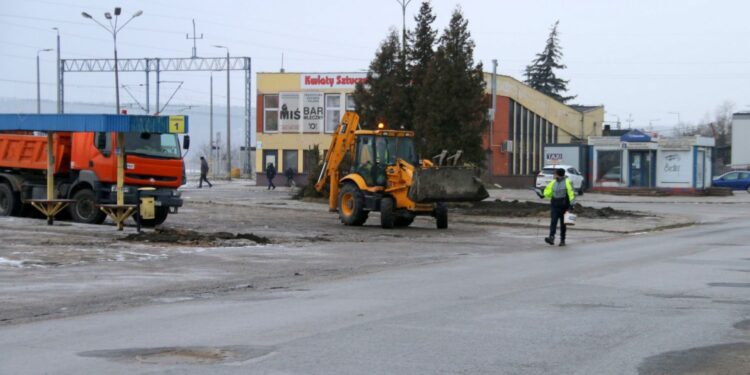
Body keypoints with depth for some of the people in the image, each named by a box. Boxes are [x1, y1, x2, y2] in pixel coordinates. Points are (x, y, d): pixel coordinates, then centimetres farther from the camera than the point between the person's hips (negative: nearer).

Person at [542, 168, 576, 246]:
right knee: (553, 221, -12)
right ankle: (551, 238, -23)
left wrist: (572, 203, -20)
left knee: (563, 224, 5)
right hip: (554, 206, 4)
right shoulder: (553, 183, 11)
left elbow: (571, 193, -13)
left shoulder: (567, 182, -5)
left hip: (564, 206, -4)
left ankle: (562, 240, 14)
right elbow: (547, 193, 20)